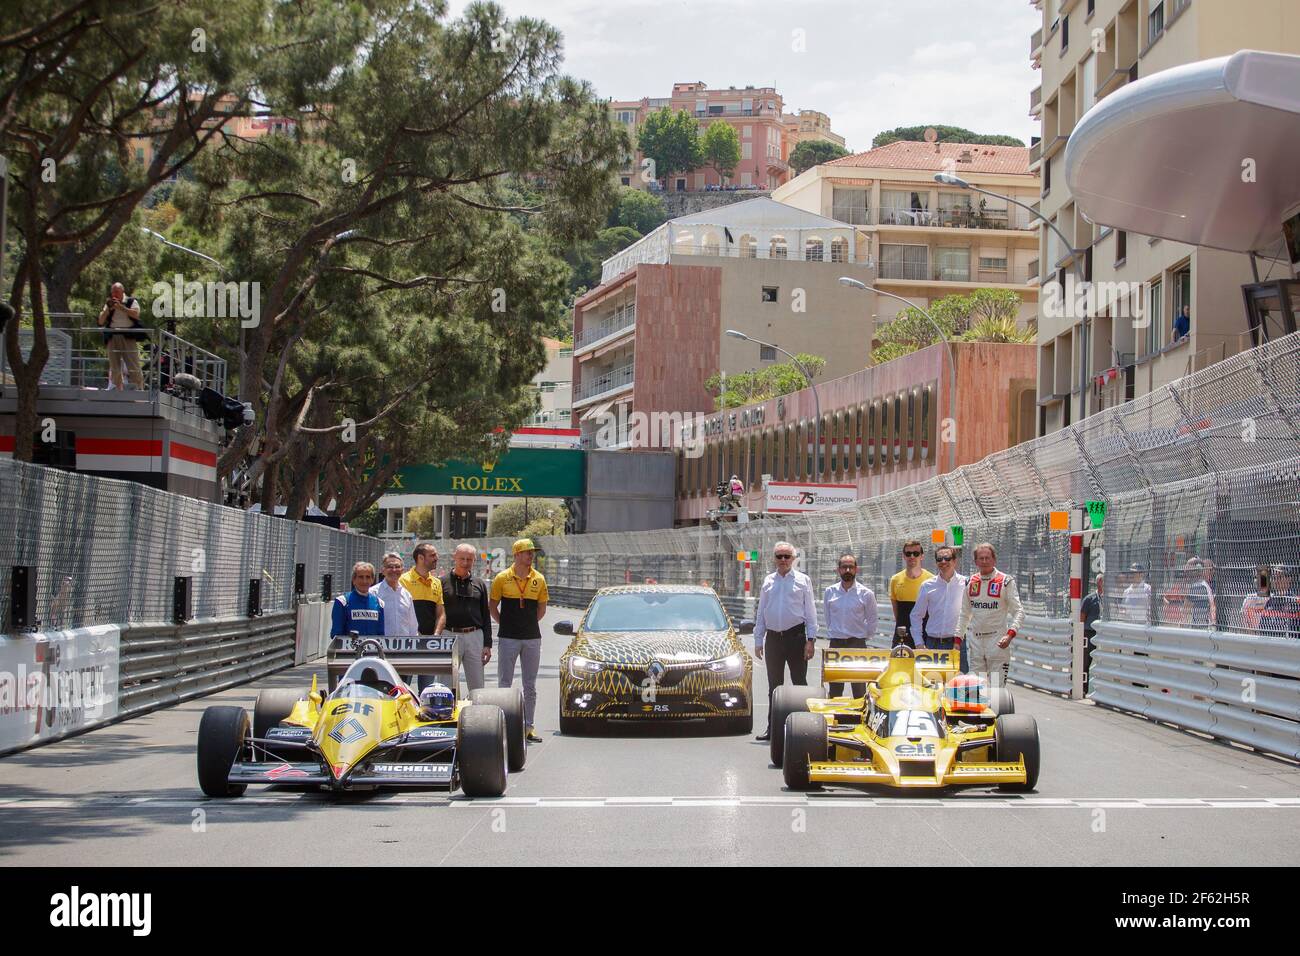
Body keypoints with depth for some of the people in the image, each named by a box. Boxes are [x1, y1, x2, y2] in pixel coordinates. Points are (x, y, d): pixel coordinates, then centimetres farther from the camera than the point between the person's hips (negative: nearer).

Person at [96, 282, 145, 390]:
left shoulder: (131, 301, 7)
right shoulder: (109, 304, 18)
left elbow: (136, 314, -11)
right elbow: (100, 321, 12)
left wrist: (121, 307, -13)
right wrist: (108, 309, -1)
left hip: (128, 337, -4)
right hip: (112, 338, 4)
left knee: (133, 365, -8)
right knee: (114, 367, 3)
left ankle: (139, 388, -6)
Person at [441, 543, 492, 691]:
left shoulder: (479, 585, 13)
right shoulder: (443, 582, 2)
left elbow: (486, 617, 14)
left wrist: (487, 644, 6)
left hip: (474, 636, 3)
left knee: (477, 686, 4)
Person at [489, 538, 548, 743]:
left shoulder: (539, 579, 4)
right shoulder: (502, 578, -3)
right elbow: (492, 606, 6)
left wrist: (529, 624, 9)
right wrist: (505, 625, 5)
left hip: (532, 637, 3)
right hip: (508, 639, -3)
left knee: (530, 686, 7)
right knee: (504, 683, 2)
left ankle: (528, 727, 13)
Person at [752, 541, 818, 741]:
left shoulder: (802, 580, 3)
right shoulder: (768, 581, 11)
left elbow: (810, 612, 1)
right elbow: (761, 613, 14)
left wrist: (810, 640, -7)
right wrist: (758, 641, 9)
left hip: (796, 636, -3)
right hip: (773, 638, 3)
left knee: (799, 683, -2)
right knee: (774, 686, 7)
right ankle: (773, 728, 12)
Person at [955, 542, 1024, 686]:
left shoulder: (1006, 581, -3)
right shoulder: (971, 582, 12)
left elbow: (1019, 612, -6)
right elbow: (965, 614, 20)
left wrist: (1010, 635, -21)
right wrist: (958, 639, 12)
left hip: (997, 641, -5)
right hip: (975, 640, 5)